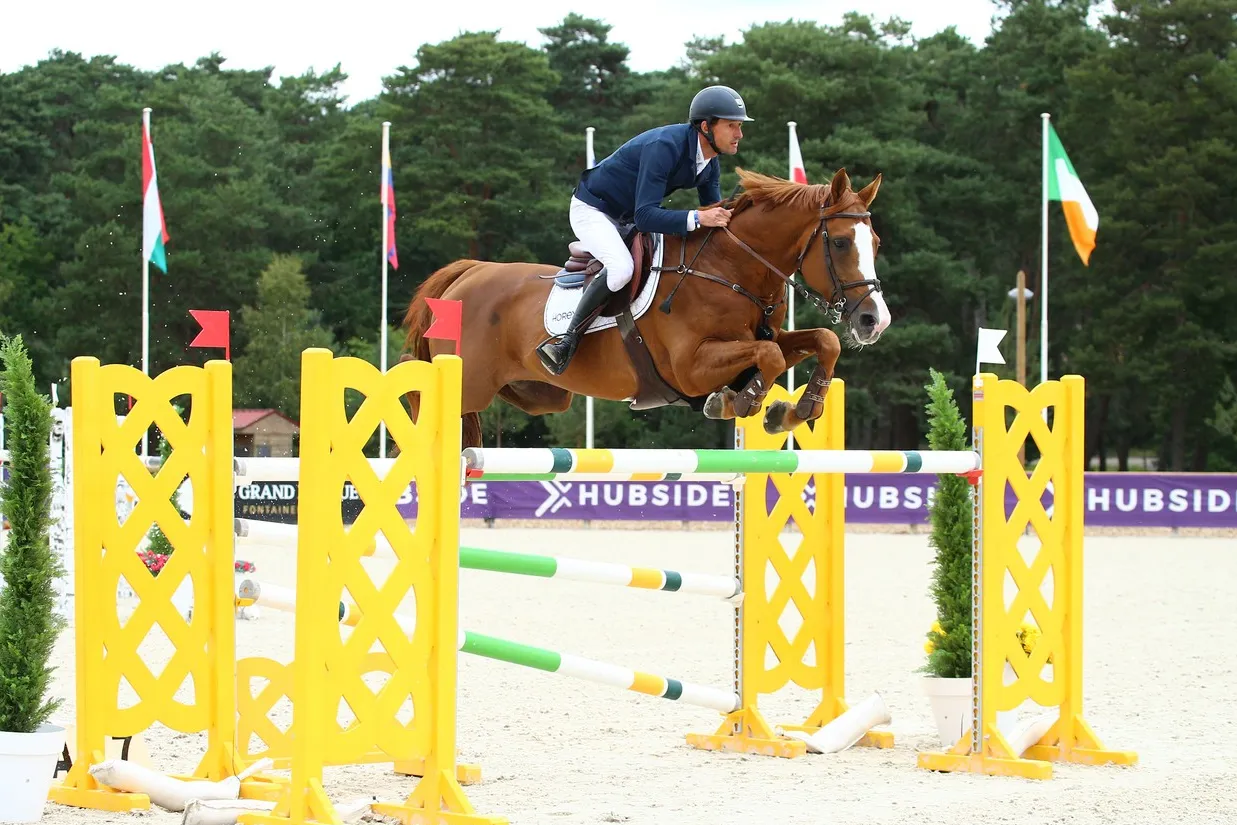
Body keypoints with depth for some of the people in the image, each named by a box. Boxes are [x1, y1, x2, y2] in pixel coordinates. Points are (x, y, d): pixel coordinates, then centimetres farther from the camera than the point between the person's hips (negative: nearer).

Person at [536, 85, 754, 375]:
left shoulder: (710, 162, -6)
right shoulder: (664, 146, -33)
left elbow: (714, 215, 3)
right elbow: (645, 216, -39)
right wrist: (698, 218, -47)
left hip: (626, 219, 9)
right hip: (592, 209, -9)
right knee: (621, 267, -34)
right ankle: (568, 340, -26)